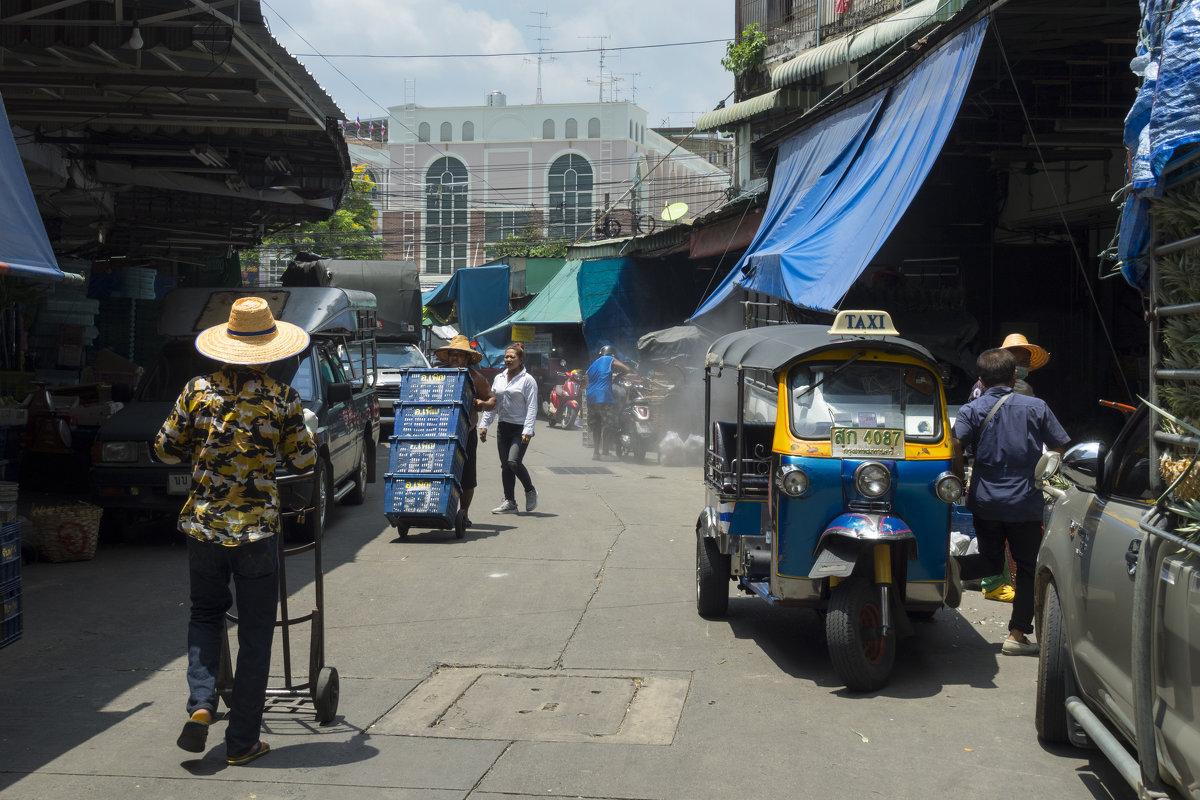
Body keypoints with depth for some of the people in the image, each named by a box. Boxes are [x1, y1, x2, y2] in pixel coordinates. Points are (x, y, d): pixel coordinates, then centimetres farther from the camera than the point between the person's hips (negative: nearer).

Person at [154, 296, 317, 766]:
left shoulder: (198, 390, -2)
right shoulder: (281, 399, -7)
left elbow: (165, 449, 5)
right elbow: (303, 462, 1)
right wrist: (302, 435, 21)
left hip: (203, 525, 2)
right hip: (257, 528, -2)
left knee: (205, 615, 23)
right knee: (255, 633, 8)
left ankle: (201, 705, 4)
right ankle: (242, 742, 13)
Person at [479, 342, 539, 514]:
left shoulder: (527, 380, -4)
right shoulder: (499, 378, 13)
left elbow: (532, 407, -9)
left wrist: (528, 430, -17)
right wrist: (484, 425, 10)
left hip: (520, 428, -6)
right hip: (503, 427, 6)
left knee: (513, 462, -18)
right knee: (505, 465, 4)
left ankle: (530, 491, 5)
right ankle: (509, 502, 11)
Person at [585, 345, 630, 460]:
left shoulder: (592, 365, 25)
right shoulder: (610, 360, 7)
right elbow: (626, 369, -1)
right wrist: (617, 376, 15)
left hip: (591, 399, 6)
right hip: (604, 397, -6)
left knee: (596, 427, 12)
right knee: (608, 426, -3)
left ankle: (596, 452, 10)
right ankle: (605, 451, -8)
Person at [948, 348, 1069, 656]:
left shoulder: (972, 410, -1)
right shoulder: (1036, 407, 0)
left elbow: (955, 443, -17)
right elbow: (1059, 449, 4)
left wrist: (961, 480, -4)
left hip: (985, 502, 2)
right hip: (1026, 503, -2)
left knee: (992, 560, 18)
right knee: (1028, 568, 10)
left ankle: (956, 565, -13)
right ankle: (1017, 635, 6)